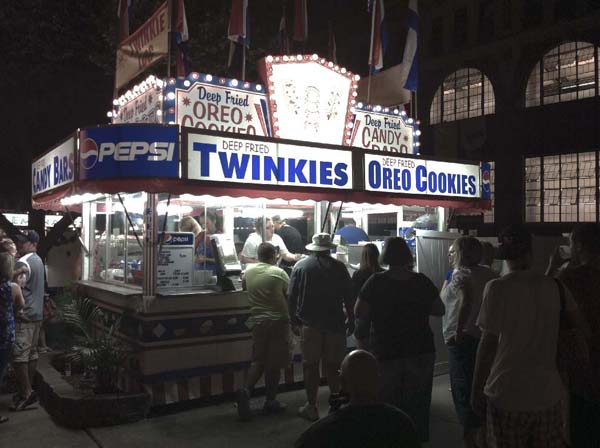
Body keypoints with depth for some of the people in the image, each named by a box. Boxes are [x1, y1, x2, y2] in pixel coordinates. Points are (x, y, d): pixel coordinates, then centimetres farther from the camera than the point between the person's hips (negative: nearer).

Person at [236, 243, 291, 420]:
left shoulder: (249, 272, 2)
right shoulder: (279, 273, -10)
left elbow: (244, 286, 21)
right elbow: (290, 296, -5)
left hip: (257, 321, 4)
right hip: (278, 321, -4)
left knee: (259, 360, 15)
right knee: (274, 363, 6)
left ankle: (246, 389, -6)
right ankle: (270, 402, 12)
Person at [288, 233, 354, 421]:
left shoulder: (300, 266, 0)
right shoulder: (339, 267, 0)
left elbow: (292, 296, -1)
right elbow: (348, 296, 1)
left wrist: (294, 321, 6)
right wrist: (350, 319, 10)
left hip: (309, 324, -1)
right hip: (335, 323, 1)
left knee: (311, 365, 6)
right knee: (333, 365, 9)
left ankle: (311, 407, 11)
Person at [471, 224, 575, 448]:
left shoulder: (497, 288, -12)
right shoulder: (553, 286, 1)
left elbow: (488, 342, -12)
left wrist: (476, 389, -6)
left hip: (507, 395, -4)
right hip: (547, 394, 4)